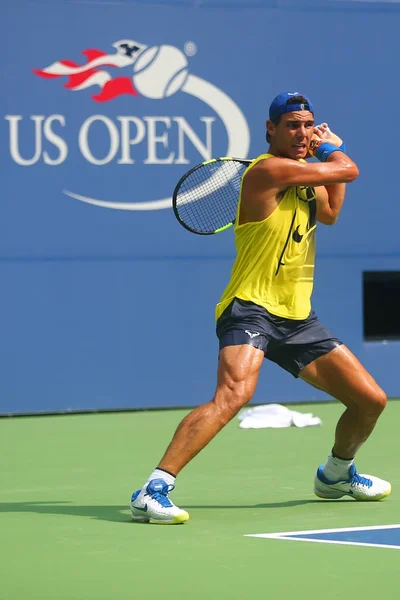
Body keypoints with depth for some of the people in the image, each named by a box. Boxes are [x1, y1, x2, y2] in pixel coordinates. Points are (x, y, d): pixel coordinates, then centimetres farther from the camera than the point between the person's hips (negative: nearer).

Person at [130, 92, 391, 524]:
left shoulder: (304, 172, 14)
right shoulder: (269, 170, -14)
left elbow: (329, 213, 34)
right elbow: (348, 170, -10)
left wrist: (328, 150, 21)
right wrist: (333, 149, 13)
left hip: (298, 319, 9)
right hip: (252, 310, -9)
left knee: (371, 400, 10)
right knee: (233, 395, -33)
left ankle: (336, 474, 39)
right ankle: (153, 491, -33)